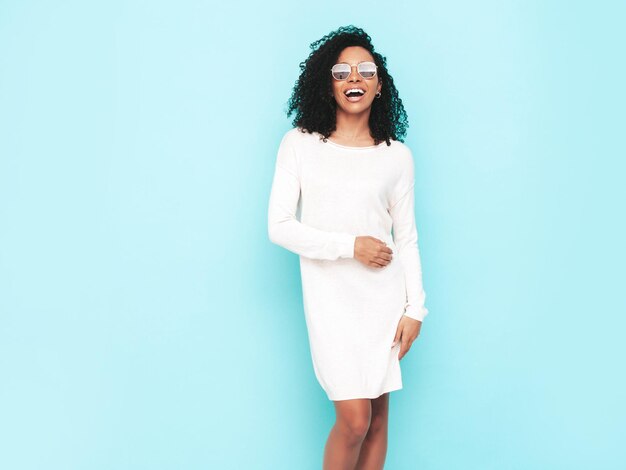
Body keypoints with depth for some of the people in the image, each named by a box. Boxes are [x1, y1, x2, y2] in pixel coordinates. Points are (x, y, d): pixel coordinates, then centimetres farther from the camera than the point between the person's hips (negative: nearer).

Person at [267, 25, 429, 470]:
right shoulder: (299, 144, -2)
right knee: (354, 419, -8)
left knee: (378, 416, 8)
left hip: (385, 294, 3)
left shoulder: (398, 154, 4)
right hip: (330, 295, -2)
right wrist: (350, 245, -13)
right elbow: (279, 227, -5)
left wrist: (415, 308, 2)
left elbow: (407, 238, 8)